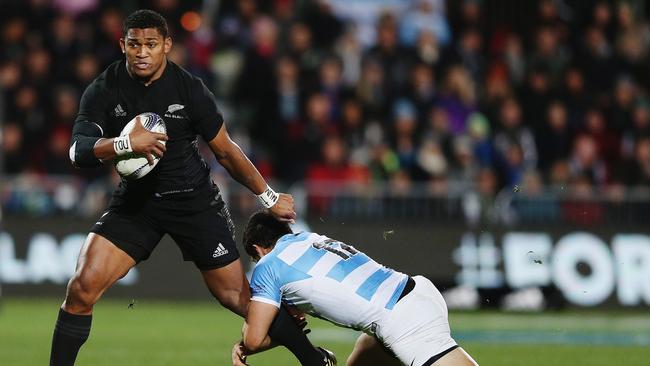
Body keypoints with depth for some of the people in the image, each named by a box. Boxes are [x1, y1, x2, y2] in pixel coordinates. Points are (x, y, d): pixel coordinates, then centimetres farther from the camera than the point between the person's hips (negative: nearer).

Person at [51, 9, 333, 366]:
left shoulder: (189, 88, -13)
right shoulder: (104, 90, -10)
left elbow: (225, 150, -2)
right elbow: (78, 152, -20)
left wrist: (268, 197, 3)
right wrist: (124, 144, -38)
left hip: (194, 200, -2)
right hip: (136, 199, 2)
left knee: (238, 296, -1)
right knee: (83, 285, -17)